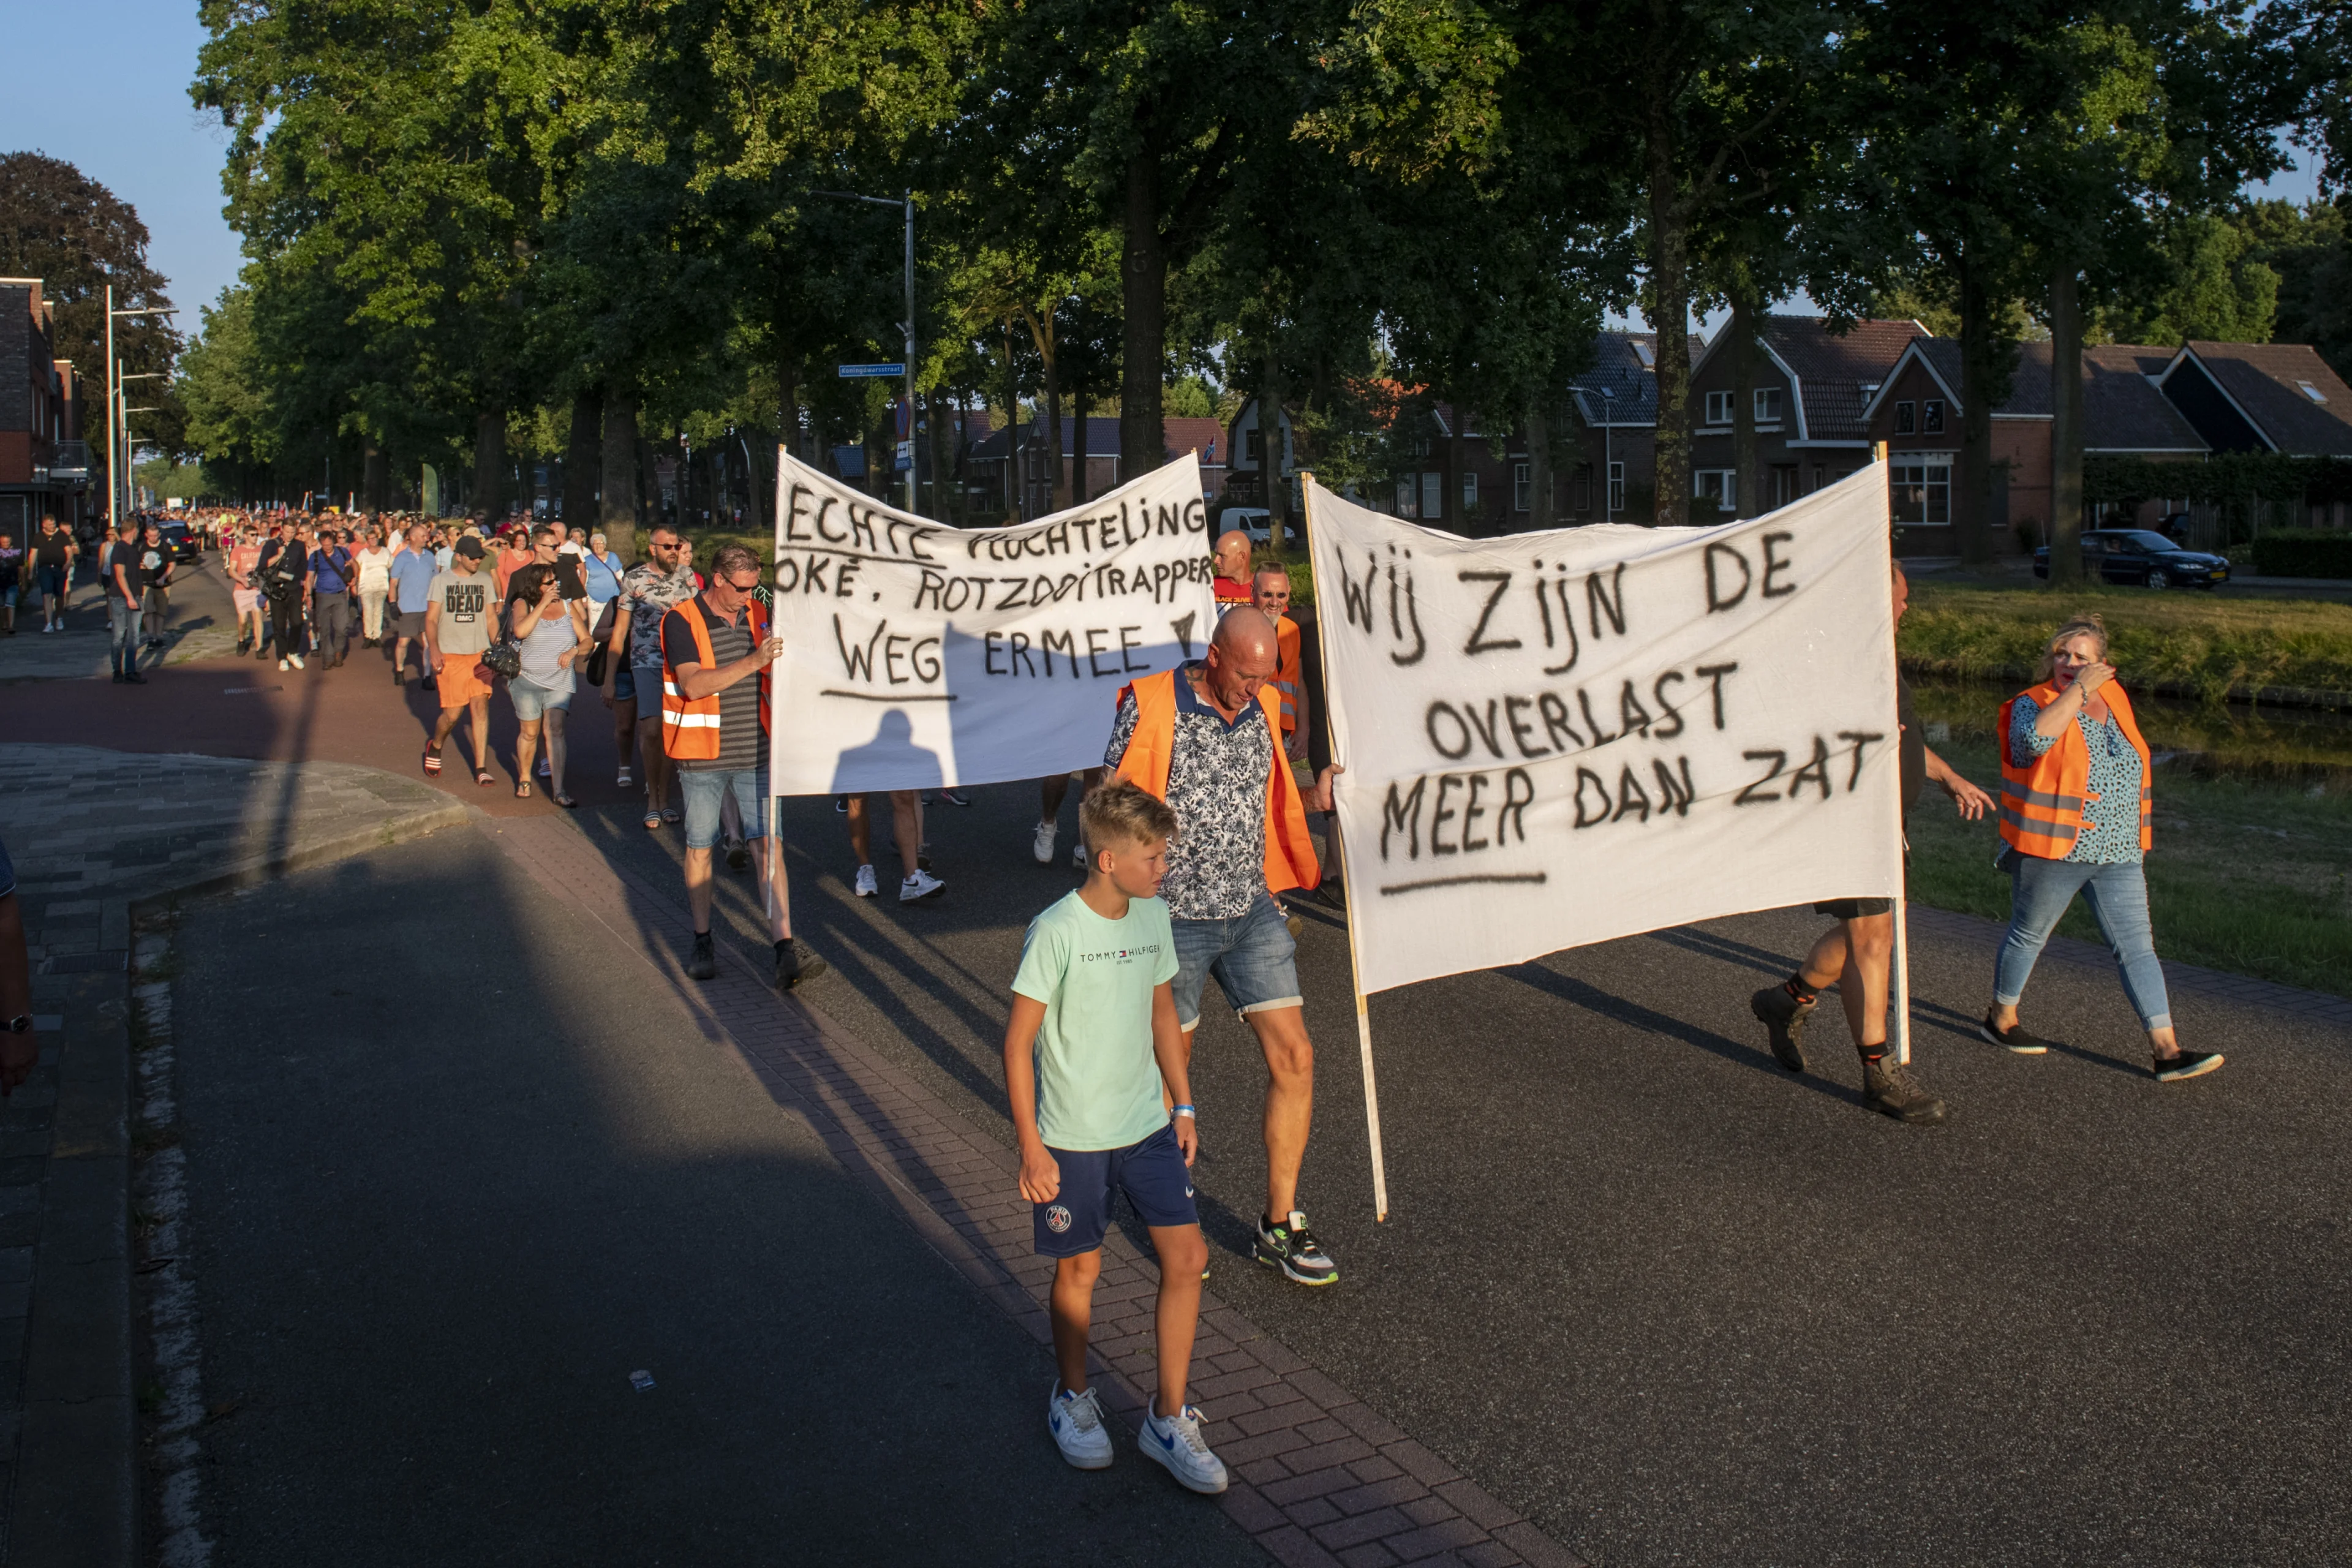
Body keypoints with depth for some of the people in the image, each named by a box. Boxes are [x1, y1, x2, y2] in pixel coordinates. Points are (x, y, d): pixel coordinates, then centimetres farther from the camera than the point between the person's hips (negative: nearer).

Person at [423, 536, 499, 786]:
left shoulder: (485, 580, 10)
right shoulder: (442, 581, 3)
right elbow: (431, 618, 0)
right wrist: (434, 649, -15)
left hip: (480, 653, 2)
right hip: (450, 654, -2)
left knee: (480, 706, -9)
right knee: (452, 713, -3)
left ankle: (481, 768, -6)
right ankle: (435, 747, 29)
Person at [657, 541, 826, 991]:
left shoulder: (756, 615, 8)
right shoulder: (682, 621, -9)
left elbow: (776, 673, 24)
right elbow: (694, 684, -24)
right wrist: (754, 661, -30)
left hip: (754, 755, 3)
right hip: (702, 758, -3)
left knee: (768, 846, -6)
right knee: (700, 849, 8)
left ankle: (786, 952, -11)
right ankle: (702, 941, 24)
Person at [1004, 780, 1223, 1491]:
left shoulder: (1154, 916, 1)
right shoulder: (1055, 933, -18)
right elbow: (1018, 1043, -14)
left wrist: (1183, 1105, 13)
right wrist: (1031, 1148, -14)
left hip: (1148, 1125, 5)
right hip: (1073, 1137, -5)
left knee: (1188, 1257, 0)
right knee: (1081, 1270, 9)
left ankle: (1167, 1419, 14)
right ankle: (1072, 1399, 34)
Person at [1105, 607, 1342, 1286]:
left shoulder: (1262, 709, 4)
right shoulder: (1151, 707, -13)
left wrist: (1317, 797, -4)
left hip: (1252, 911, 5)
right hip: (1174, 918, -5)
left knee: (1295, 1057, 0)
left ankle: (1279, 1225, 12)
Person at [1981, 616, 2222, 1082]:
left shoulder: (2114, 698, 10)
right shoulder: (2034, 704, -9)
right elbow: (2036, 738, -34)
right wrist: (2079, 690, -28)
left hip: (2118, 856, 5)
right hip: (2052, 850, -5)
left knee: (2137, 947, 0)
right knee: (2028, 934, 10)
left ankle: (2167, 1050, -1)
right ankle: (2001, 1019, 29)